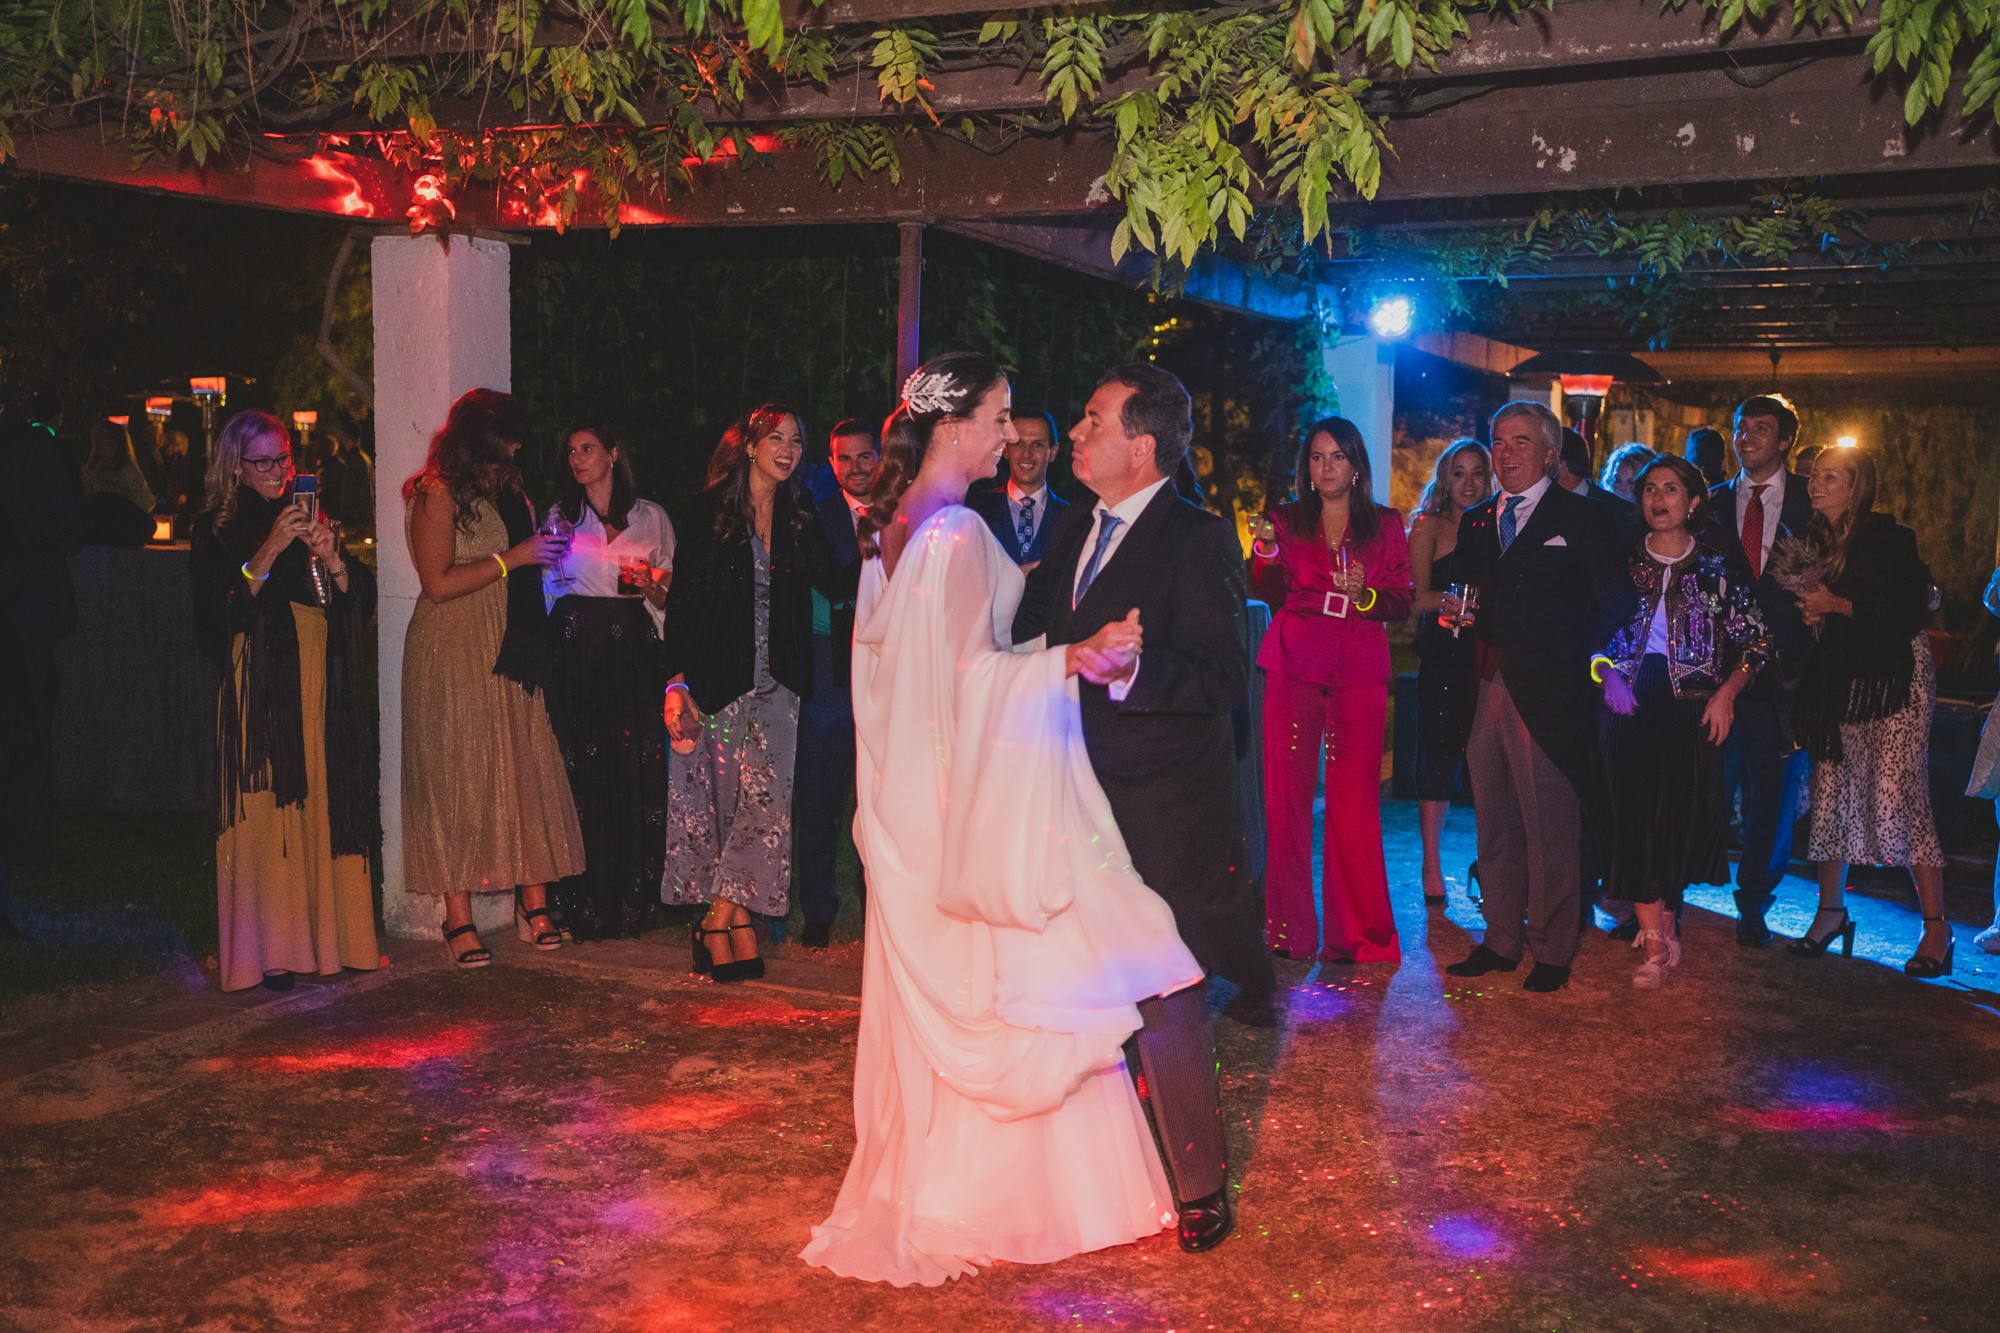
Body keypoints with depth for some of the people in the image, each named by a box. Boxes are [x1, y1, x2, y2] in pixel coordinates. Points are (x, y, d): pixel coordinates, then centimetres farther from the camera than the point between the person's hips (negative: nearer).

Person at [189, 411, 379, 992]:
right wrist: (269, 551, -16)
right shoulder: (216, 531, 5)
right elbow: (220, 614, -9)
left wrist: (332, 559, -8)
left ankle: (333, 933, 7)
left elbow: (362, 602, 10)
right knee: (267, 810, -7)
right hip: (261, 688, -4)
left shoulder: (312, 520, 16)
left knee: (327, 806, 1)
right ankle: (269, 949, -4)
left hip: (325, 687, 4)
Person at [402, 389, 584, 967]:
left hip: (508, 655, 6)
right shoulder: (437, 495, -5)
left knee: (527, 770, -1)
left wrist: (547, 554, 8)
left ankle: (533, 900, 3)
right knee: (457, 779, -4)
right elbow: (439, 583, -15)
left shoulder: (508, 495, 17)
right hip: (451, 655, -6)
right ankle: (459, 919, -1)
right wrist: (515, 556, -12)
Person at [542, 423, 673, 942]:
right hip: (575, 652, 0)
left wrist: (648, 586, -5)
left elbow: (668, 594, 16)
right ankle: (583, 905, 1)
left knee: (635, 771, -5)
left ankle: (631, 899, 3)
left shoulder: (650, 517, 12)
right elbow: (547, 588, 17)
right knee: (580, 770, -5)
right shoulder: (561, 515, 14)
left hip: (632, 650, 0)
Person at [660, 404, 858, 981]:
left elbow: (837, 584, 5)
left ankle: (717, 921, 2)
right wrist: (676, 681, -9)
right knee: (719, 798, -2)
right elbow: (683, 601, -2)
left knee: (766, 799, -7)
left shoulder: (800, 518, 11)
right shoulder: (709, 510, 1)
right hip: (718, 680, -3)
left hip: (777, 683, 3)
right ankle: (738, 922, 7)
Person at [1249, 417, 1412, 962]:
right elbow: (1268, 595, 2)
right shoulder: (1287, 521, 12)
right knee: (1287, 792, -3)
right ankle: (1289, 928, 4)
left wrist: (1366, 594, -12)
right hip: (1293, 667, 1)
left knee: (1355, 799, -4)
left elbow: (1402, 601, 7)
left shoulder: (1385, 525, 12)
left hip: (1358, 672, 0)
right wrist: (1266, 551, -16)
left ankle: (1356, 933, 4)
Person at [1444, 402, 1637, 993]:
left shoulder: (1584, 518, 0)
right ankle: (1502, 940, 23)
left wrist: (1590, 661, -9)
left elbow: (1615, 606, -2)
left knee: (1549, 829, -2)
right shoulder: (1476, 522, 17)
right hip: (1485, 692, 6)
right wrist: (1461, 616, 0)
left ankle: (1552, 951, 9)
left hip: (1547, 694, -5)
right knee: (1493, 826, 12)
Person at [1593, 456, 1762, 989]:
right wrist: (1610, 676, -4)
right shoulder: (1624, 560, 9)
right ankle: (1656, 944, -1)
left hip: (1694, 703, -1)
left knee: (1684, 815, 1)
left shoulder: (1718, 562, 5)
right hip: (1630, 703, 1)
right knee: (1634, 815, -6)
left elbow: (1752, 640, 6)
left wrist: (1727, 692, -6)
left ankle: (1664, 921, 24)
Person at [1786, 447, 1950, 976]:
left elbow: (1910, 612, -16)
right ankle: (1831, 911, 20)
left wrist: (1836, 605, -15)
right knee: (1830, 797, 6)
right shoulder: (1813, 539, 11)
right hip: (1836, 683, 6)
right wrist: (1806, 612, 2)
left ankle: (1936, 927, -4)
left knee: (1897, 802, -11)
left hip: (1893, 681, -6)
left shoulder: (1889, 537, -9)